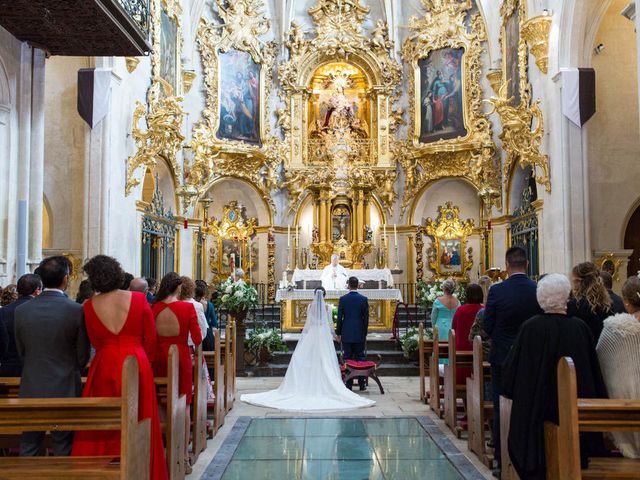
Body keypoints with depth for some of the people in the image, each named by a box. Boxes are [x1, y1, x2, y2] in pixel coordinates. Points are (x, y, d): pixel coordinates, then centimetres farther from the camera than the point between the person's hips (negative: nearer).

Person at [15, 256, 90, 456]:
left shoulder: (21, 310, -3)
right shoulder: (76, 310, -13)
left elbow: (21, 351, 7)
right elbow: (83, 355, -5)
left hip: (31, 389, 3)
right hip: (65, 389, -3)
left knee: (29, 448, 14)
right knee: (63, 447, 9)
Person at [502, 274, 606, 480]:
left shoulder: (530, 327, -15)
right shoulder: (580, 327, -8)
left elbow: (512, 369, -8)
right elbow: (593, 371, 1)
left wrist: (508, 389, 12)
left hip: (536, 411, -3)